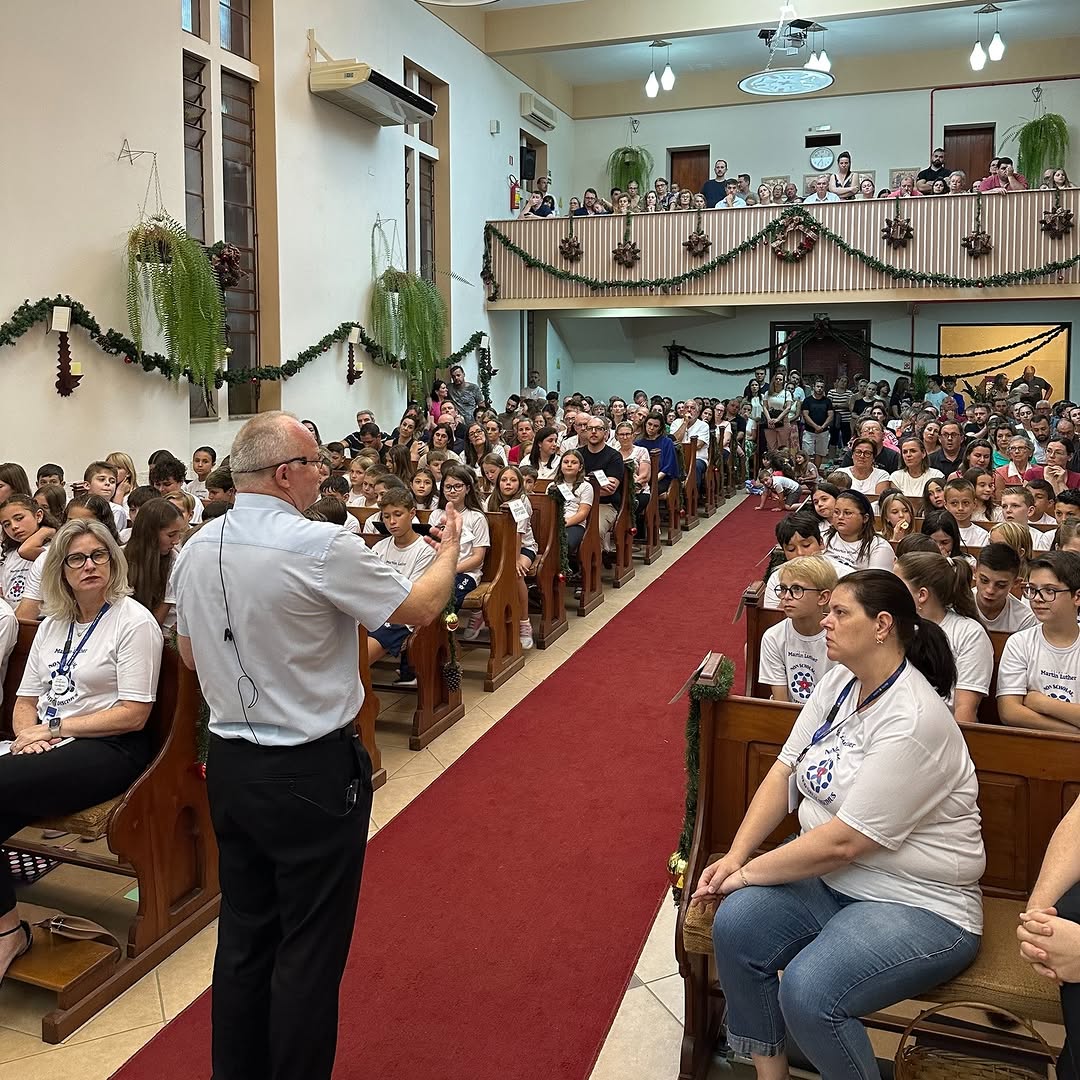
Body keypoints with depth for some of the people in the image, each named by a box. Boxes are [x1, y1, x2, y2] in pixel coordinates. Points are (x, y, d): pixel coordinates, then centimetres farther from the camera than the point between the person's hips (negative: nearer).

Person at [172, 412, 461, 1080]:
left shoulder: (198, 548, 2)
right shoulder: (318, 546, -20)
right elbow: (421, 608, -10)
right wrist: (450, 547, 7)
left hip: (230, 766, 7)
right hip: (313, 773, -7)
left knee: (243, 936, 19)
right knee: (310, 950, 7)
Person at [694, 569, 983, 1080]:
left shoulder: (913, 722, -24)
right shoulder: (839, 682, 3)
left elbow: (843, 842, -24)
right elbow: (784, 771, 3)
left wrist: (748, 872, -14)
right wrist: (735, 856, -8)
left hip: (917, 905, -7)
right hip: (829, 876, 8)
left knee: (807, 992, -28)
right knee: (735, 927, -15)